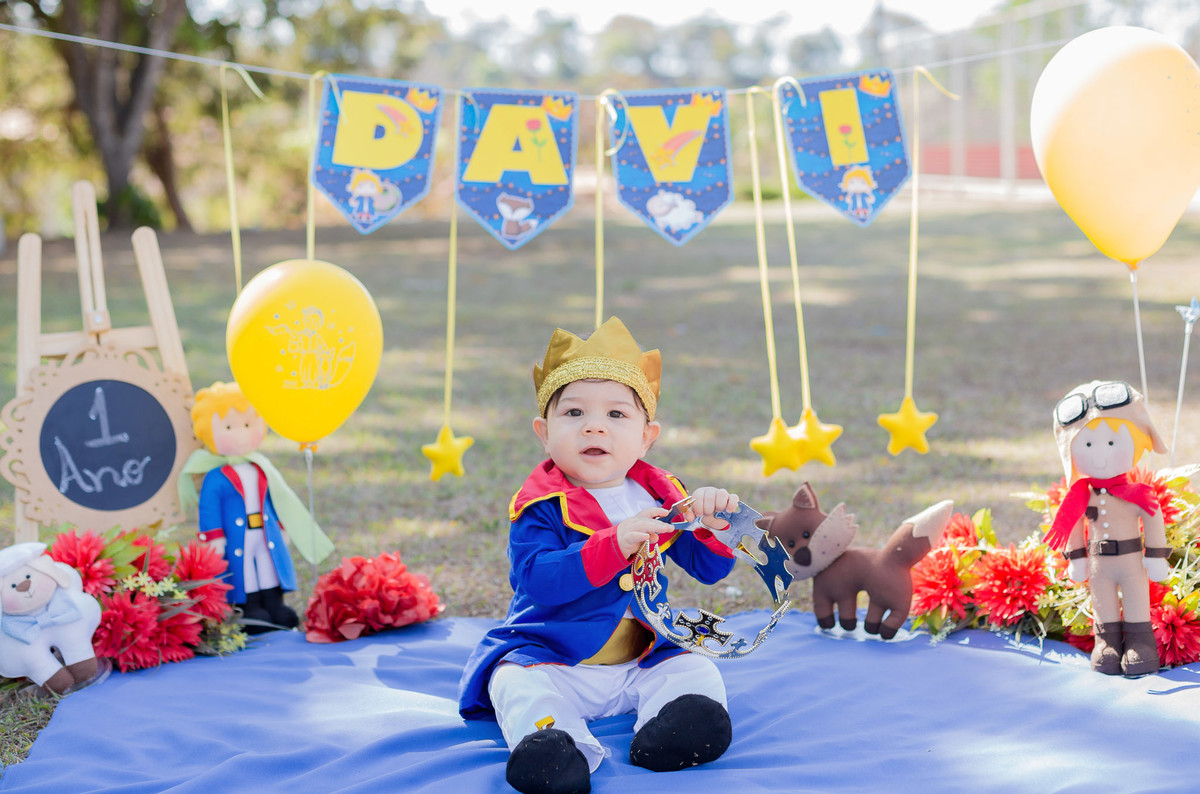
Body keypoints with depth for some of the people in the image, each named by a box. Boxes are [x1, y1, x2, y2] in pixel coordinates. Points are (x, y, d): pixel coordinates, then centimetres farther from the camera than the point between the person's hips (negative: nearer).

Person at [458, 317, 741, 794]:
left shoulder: (657, 496, 5)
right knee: (520, 686, -29)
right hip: (552, 658, -4)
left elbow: (708, 568, 7)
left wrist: (714, 524, -17)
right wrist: (614, 545, -37)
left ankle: (664, 735, -35)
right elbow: (536, 580, -26)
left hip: (645, 659, 4)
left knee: (695, 673, -16)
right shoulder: (542, 504, -10)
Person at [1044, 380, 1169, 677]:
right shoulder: (1082, 499, -5)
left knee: (1136, 603, 8)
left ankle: (1139, 643, 18)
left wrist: (1156, 558, -5)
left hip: (1131, 563, -3)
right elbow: (1076, 528, 7)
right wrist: (1076, 559, 9)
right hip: (1099, 566, 3)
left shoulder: (1138, 496, -13)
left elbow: (1154, 523, -5)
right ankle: (1106, 643, 22)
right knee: (1104, 608, 12)